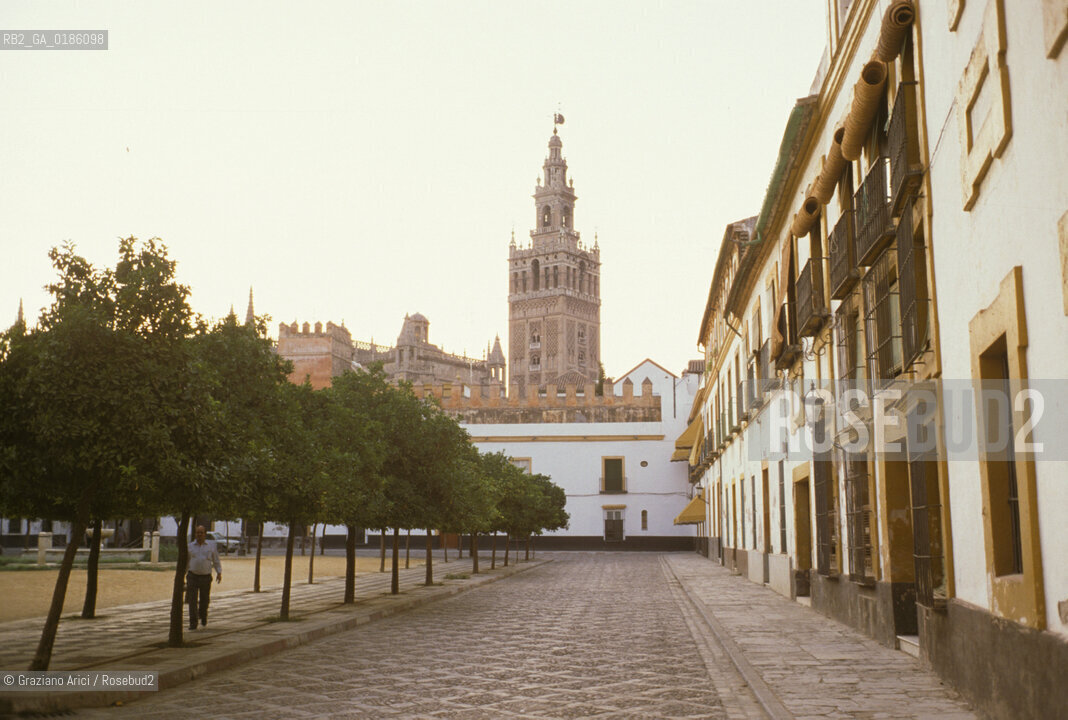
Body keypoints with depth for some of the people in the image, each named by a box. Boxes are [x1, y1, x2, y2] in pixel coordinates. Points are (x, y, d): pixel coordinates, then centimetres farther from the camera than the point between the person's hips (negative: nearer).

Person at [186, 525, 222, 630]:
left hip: (206, 577, 0)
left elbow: (216, 561, 8)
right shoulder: (190, 546, 6)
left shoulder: (211, 545, 4)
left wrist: (219, 573, -3)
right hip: (192, 576, 0)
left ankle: (203, 616, 38)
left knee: (204, 600, 11)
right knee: (192, 600, -9)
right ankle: (193, 623, -7)